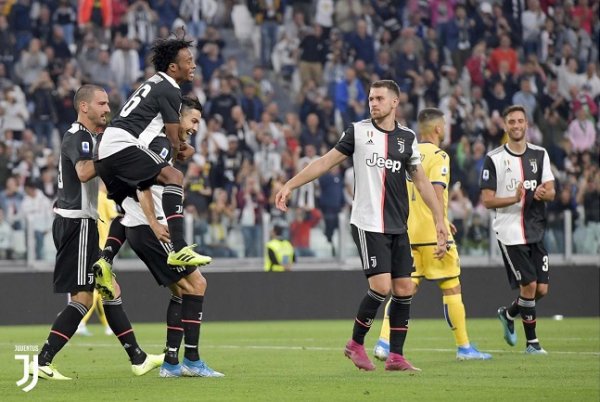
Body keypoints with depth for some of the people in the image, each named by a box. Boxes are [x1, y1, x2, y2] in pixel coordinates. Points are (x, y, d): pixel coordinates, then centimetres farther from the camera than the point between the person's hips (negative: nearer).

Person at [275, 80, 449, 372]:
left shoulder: (407, 137, 9)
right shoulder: (358, 131, 1)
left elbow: (421, 181, 13)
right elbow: (326, 161, 3)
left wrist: (439, 220, 8)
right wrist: (290, 185, -3)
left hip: (398, 227, 4)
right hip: (368, 224, -4)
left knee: (404, 289, 0)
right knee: (381, 285, -15)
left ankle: (395, 356, 9)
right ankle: (356, 344, 4)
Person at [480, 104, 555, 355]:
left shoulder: (540, 155, 10)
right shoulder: (494, 159, -3)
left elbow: (551, 192, 6)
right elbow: (487, 200, -6)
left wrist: (542, 193, -18)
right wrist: (515, 198, -22)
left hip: (536, 230, 5)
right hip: (510, 232, -5)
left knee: (541, 289, 4)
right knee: (528, 285, -10)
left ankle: (508, 314, 32)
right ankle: (532, 341, 3)